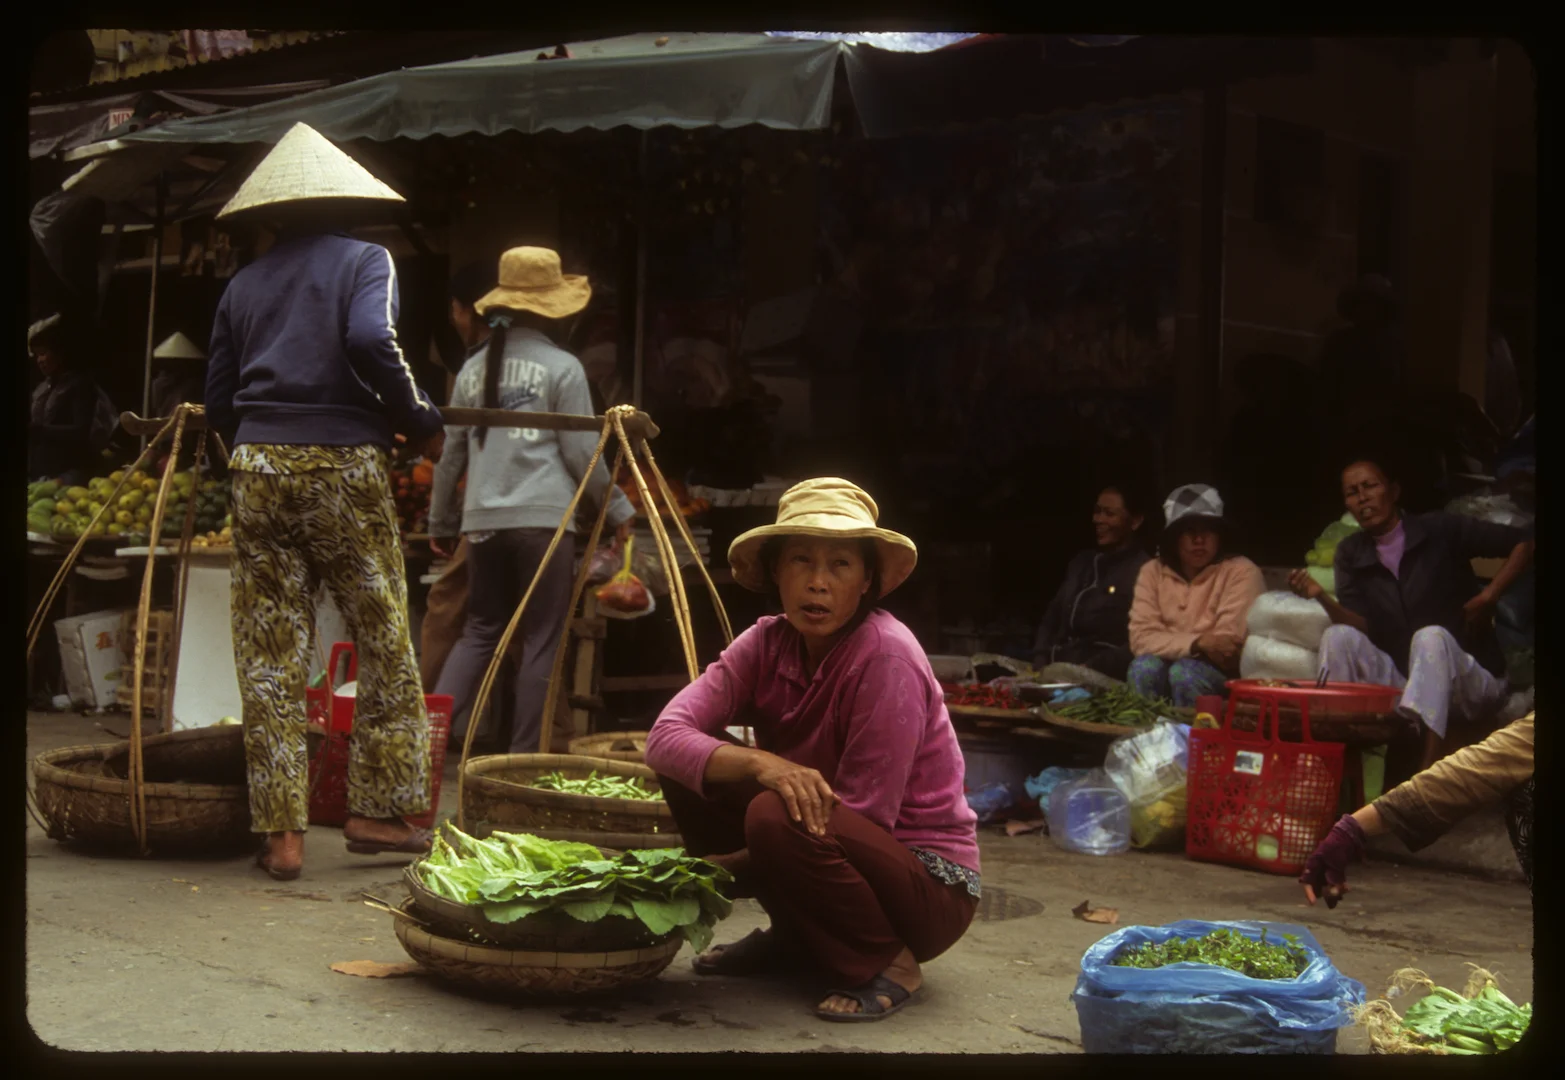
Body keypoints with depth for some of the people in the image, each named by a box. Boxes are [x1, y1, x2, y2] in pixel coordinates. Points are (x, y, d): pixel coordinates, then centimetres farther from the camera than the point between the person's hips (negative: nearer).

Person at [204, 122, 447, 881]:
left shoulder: (242, 284, 16)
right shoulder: (364, 261, 4)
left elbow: (218, 404, 13)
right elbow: (371, 342, -16)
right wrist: (419, 422, -5)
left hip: (258, 468, 4)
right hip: (343, 468, -4)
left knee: (269, 656, 5)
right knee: (384, 644, 9)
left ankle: (281, 832, 5)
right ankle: (379, 810, 11)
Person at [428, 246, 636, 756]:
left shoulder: (474, 368, 11)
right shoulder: (561, 368, -2)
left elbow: (452, 453, 14)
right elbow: (582, 452, -2)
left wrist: (441, 523, 24)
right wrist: (617, 508, 10)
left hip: (483, 522, 5)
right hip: (543, 519, -5)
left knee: (480, 631, 15)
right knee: (541, 641, 3)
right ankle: (525, 755, 4)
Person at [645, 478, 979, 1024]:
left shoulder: (886, 656, -23)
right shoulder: (767, 643, -6)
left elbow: (860, 820, -21)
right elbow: (666, 737, -17)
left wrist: (715, 873, -18)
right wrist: (758, 762, -37)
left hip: (926, 885, -6)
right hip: (842, 854, 7)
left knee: (779, 820, -32)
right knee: (693, 767, -7)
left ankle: (889, 962, -8)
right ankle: (793, 937, 9)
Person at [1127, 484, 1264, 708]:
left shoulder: (1241, 572, -9)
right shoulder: (1152, 572, 3)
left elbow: (1227, 646, -16)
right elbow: (1141, 637, -10)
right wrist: (1197, 644, -24)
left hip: (1225, 675, -3)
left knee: (1184, 672, -32)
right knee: (1144, 667, -28)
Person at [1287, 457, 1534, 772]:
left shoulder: (1441, 531, -4)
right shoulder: (1351, 553, 7)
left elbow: (1526, 542, -5)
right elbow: (1363, 627, -5)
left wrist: (1489, 596, -14)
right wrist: (1322, 598, -22)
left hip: (1471, 678, -3)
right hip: (1401, 679, 4)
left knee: (1430, 637, -35)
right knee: (1337, 636, -18)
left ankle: (1429, 768, -52)